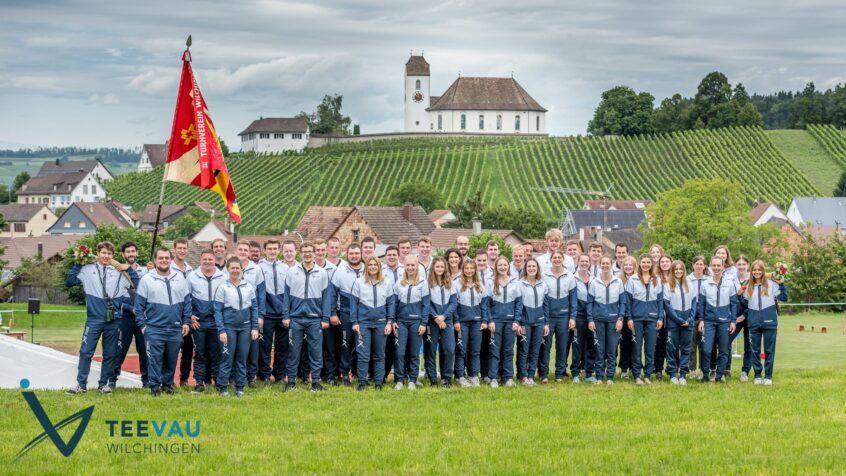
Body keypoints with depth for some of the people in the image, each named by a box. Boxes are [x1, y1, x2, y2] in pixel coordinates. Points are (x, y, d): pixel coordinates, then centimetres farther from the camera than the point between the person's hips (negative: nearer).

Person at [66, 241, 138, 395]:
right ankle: (81, 384, 2)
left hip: (113, 320, 2)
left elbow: (137, 285, 7)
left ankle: (104, 384, 18)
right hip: (94, 319, -2)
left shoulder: (119, 272, 8)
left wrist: (129, 269, -2)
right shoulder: (87, 270, 4)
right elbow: (69, 282, 1)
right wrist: (77, 264, -4)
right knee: (85, 352, -6)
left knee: (110, 354, 7)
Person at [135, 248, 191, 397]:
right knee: (155, 359, -4)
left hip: (176, 329, 3)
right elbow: (139, 305, 1)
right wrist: (142, 325, -4)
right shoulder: (146, 280, 0)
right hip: (154, 329, -3)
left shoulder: (180, 278, 8)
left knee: (171, 360, 9)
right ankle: (155, 386, 3)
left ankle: (168, 384, 23)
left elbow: (187, 301, 12)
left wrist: (186, 322, 6)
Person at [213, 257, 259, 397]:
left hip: (245, 327, 3)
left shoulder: (249, 287, 6)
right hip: (229, 327, -3)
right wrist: (221, 331, -9)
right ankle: (222, 388, 5)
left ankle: (240, 387, 12)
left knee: (242, 359, 6)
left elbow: (254, 308, 10)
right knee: (227, 358, -2)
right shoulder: (223, 287, -2)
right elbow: (217, 310, -3)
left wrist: (255, 327, 3)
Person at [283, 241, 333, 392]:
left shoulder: (322, 273, 4)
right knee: (293, 350, 4)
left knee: (316, 351, 1)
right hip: (296, 318, 0)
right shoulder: (292, 272, 4)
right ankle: (291, 381, 11)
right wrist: (286, 316, -1)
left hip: (315, 319, 0)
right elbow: (286, 295, 5)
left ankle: (316, 381, 8)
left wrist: (325, 318, -1)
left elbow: (327, 296, 4)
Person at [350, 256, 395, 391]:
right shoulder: (359, 282, 2)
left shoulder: (386, 283, 5)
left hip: (380, 322, 1)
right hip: (363, 322, -1)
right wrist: (354, 322, -3)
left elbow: (391, 303, 7)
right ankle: (362, 382, 3)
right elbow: (353, 303, 2)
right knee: (363, 354, -3)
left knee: (379, 354, 7)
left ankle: (379, 382, 13)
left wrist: (390, 322, -1)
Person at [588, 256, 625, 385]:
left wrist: (620, 319, -4)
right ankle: (599, 376, 6)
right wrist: (590, 320, -3)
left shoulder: (618, 282, 4)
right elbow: (589, 302, 4)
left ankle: (610, 377, 7)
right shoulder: (594, 282, 3)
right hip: (598, 319, 0)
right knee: (599, 350, 0)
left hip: (613, 319, 0)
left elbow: (622, 302, 5)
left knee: (612, 350, 1)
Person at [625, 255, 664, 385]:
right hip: (637, 318, -2)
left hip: (652, 318, 2)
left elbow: (660, 300, 9)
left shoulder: (657, 281, 8)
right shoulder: (633, 280, 1)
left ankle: (647, 375, 10)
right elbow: (628, 300, 1)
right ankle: (637, 375, 6)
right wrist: (629, 318, -5)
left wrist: (660, 318, 2)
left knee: (650, 348, 3)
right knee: (637, 348, 0)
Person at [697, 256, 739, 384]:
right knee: (706, 350, -9)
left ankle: (720, 375, 15)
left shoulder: (730, 284, 1)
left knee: (724, 351, 4)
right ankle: (705, 374, 5)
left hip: (725, 321, 0)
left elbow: (734, 304, 4)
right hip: (709, 321, 0)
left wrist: (733, 321, 0)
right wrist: (701, 320, 1)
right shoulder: (705, 284, 4)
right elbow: (701, 303, 8)